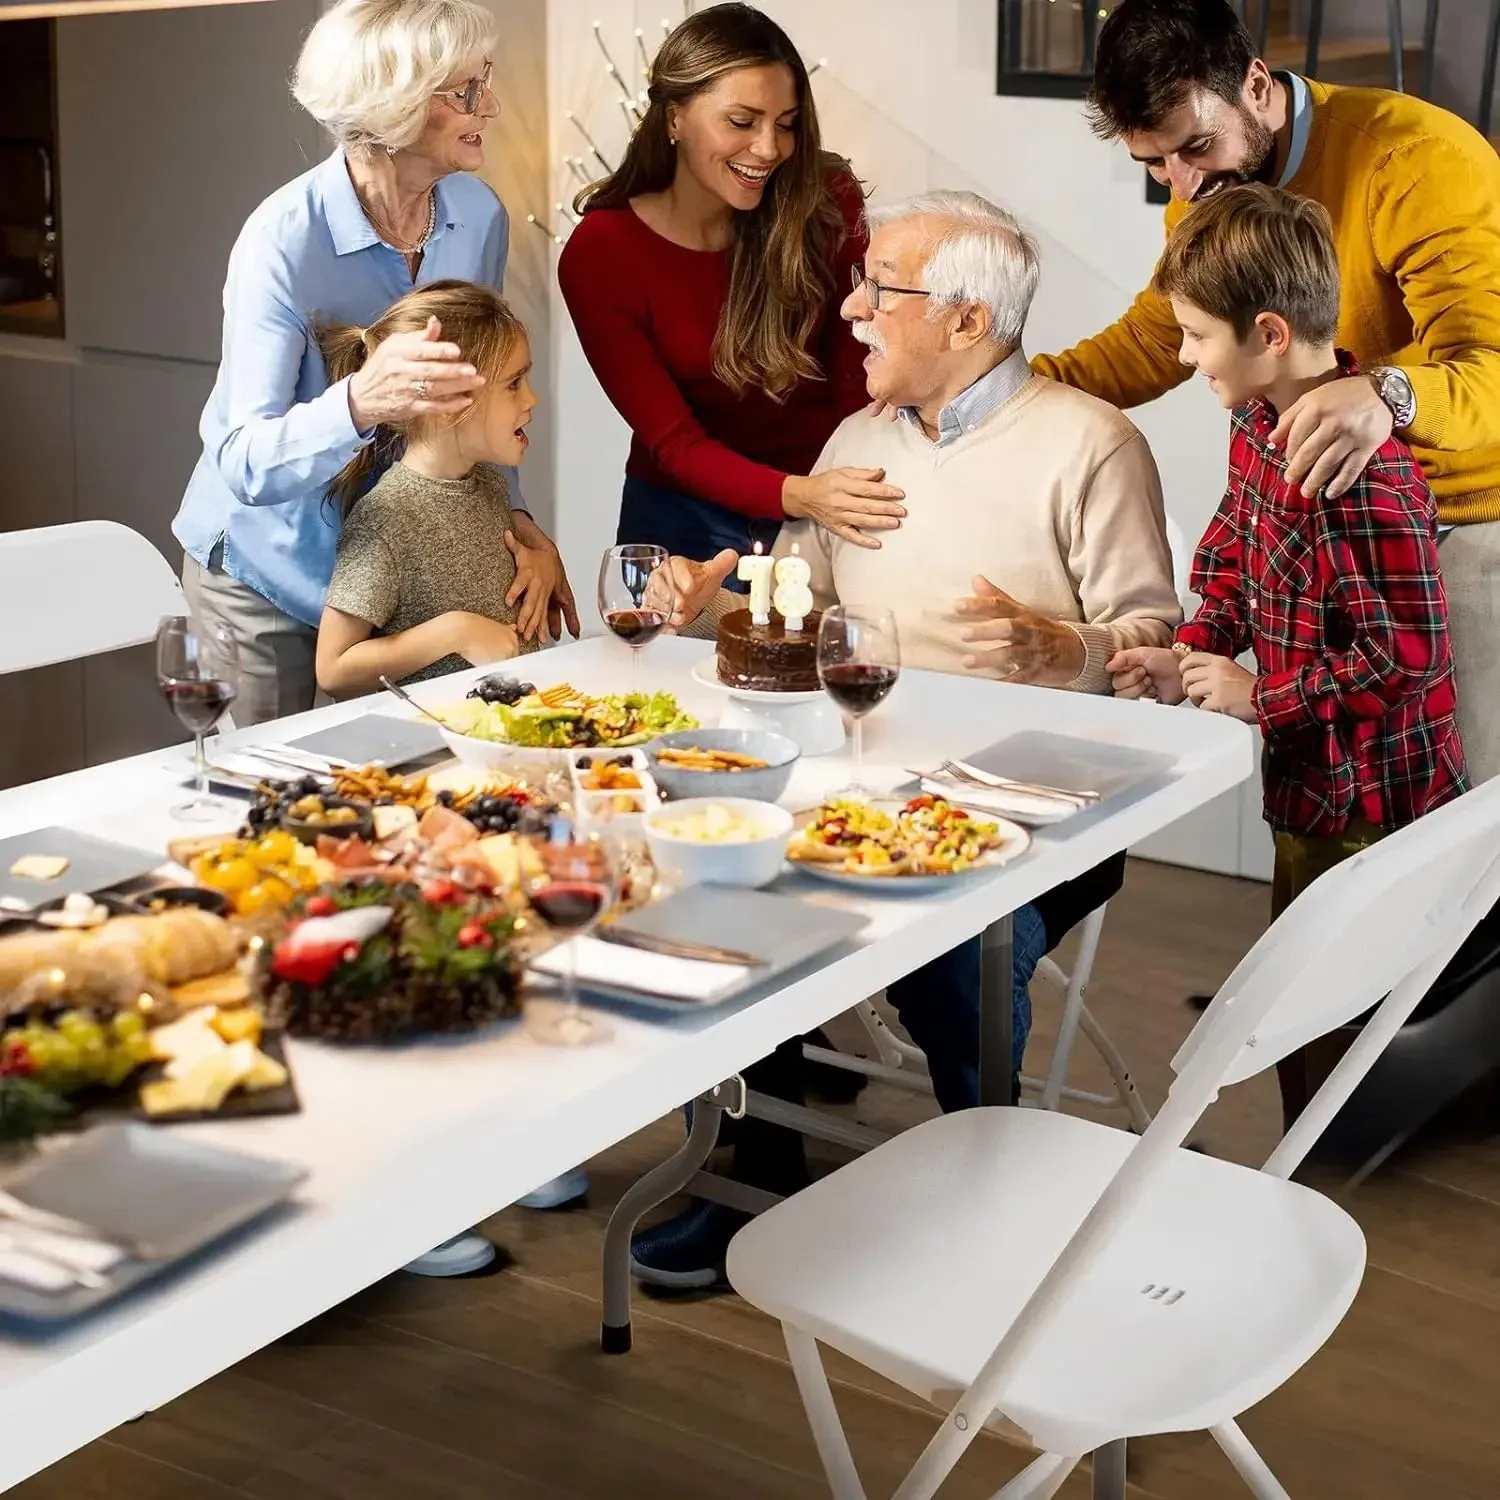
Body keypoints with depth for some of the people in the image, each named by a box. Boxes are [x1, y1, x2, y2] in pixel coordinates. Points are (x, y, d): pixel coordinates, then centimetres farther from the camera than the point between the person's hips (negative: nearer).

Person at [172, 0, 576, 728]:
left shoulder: (478, 216, -7)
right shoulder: (286, 239, -24)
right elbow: (248, 464, -31)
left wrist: (520, 526, -8)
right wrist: (360, 403, -50)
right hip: (268, 570, -4)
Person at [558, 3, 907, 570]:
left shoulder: (827, 203, -16)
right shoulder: (599, 255, -18)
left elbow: (860, 373, -9)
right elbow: (675, 442, -19)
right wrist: (799, 495, -36)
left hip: (829, 491, 1)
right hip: (691, 513, -1)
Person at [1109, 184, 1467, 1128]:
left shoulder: (1362, 473, -28)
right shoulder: (1258, 427, 2)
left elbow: (1408, 656, -26)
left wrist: (1261, 696, -17)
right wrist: (1189, 658, 0)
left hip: (1369, 805, -9)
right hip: (1308, 785, 10)